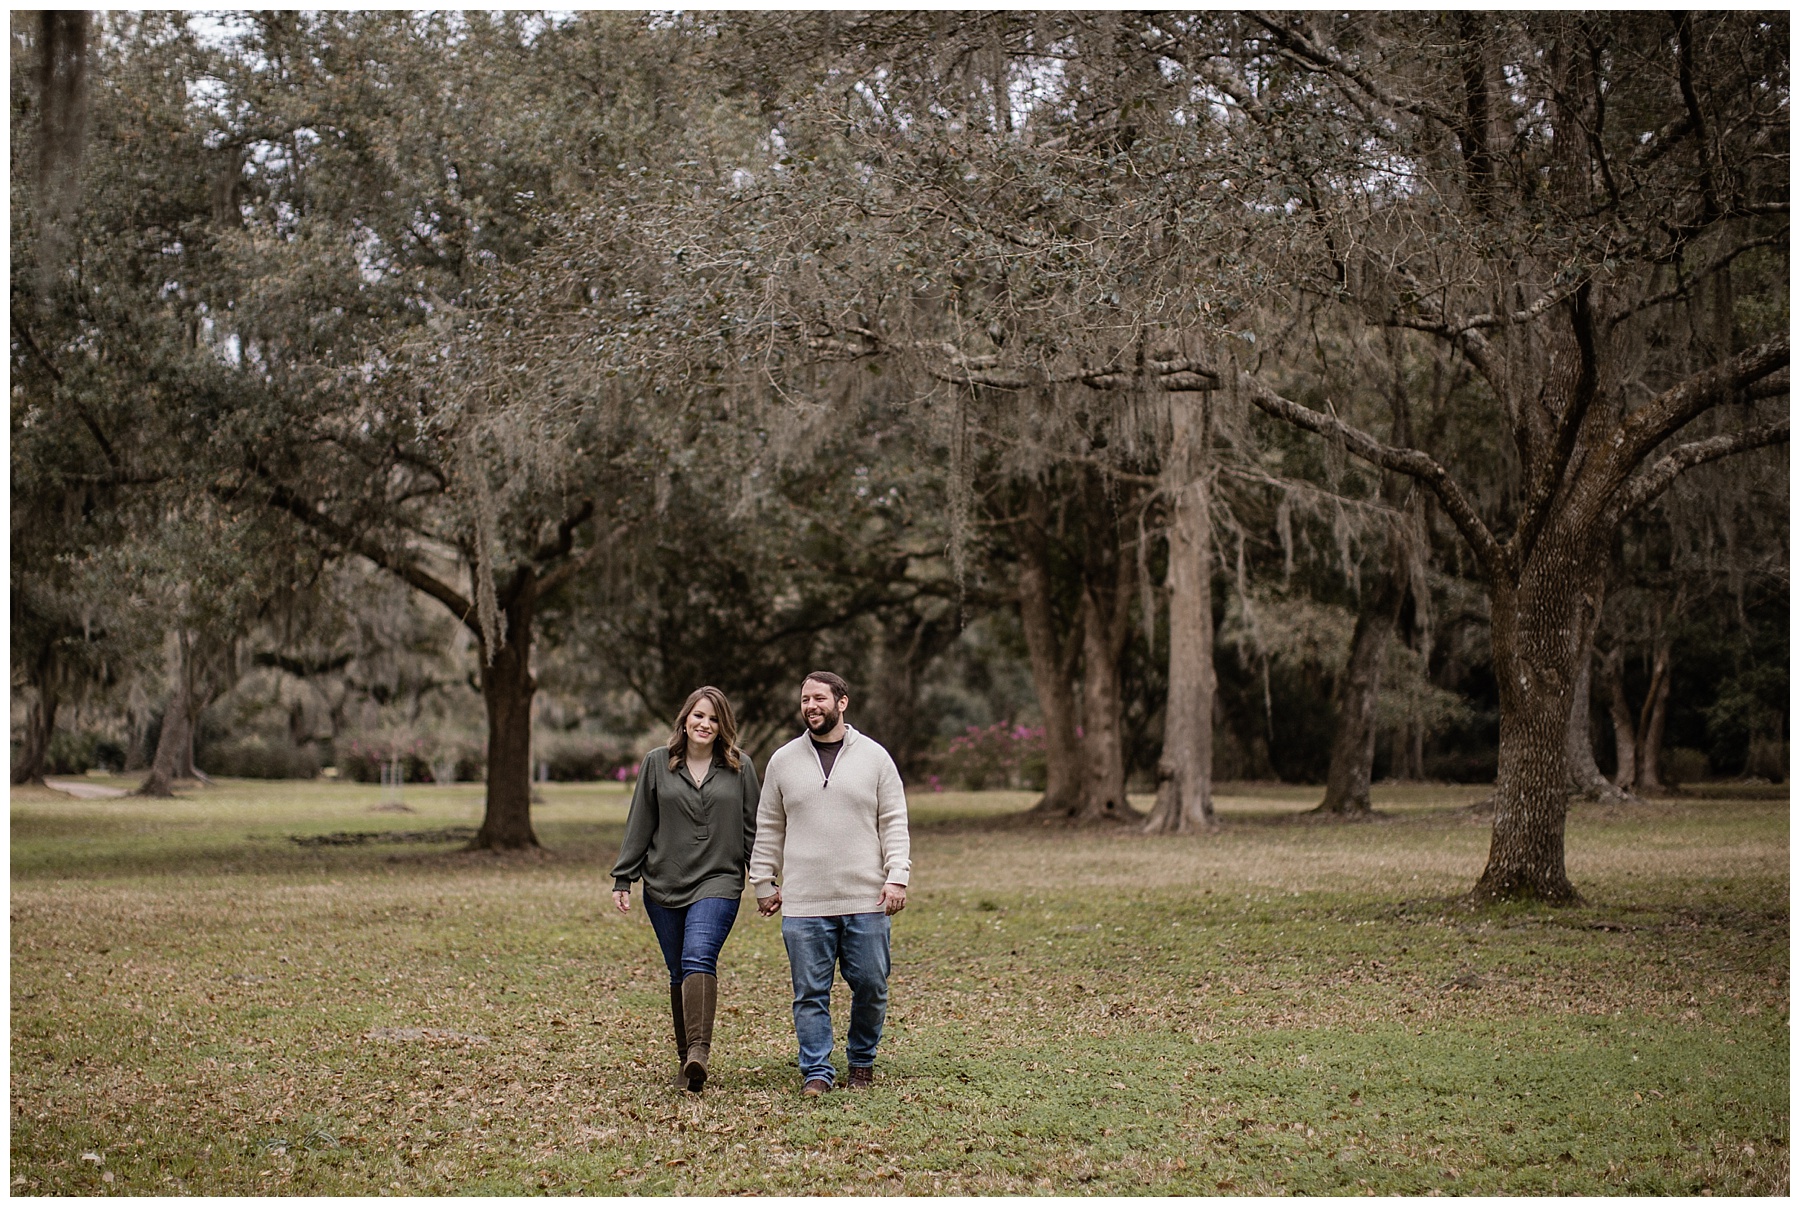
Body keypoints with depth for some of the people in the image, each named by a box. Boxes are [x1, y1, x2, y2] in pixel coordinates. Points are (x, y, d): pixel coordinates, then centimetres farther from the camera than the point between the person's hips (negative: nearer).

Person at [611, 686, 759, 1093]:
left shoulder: (740, 767, 6)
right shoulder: (657, 763, 7)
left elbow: (753, 829, 9)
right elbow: (639, 826, 10)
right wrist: (623, 879, 7)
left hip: (718, 882, -2)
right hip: (664, 884, 2)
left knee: (698, 958, -22)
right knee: (679, 973, 5)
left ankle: (699, 1049, -30)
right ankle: (686, 1058, 13)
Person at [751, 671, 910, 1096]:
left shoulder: (874, 757, 5)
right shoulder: (783, 761, 8)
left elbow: (894, 823, 4)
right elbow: (768, 830, 14)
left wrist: (896, 876, -6)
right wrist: (763, 883, 10)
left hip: (866, 901, -1)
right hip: (803, 903, 1)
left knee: (871, 988, 4)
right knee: (810, 993, 1)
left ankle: (862, 1061, 24)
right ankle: (816, 1070, 9)